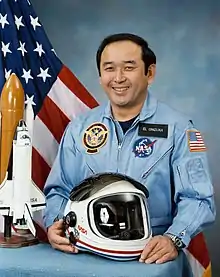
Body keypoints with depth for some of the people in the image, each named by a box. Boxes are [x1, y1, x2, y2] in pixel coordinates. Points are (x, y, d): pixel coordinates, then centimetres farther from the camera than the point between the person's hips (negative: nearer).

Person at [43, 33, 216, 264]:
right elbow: (60, 190, 14)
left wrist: (173, 240, -20)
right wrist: (54, 224, -5)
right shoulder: (79, 128, 10)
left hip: (151, 256, -1)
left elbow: (196, 199, -4)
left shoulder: (178, 129, 0)